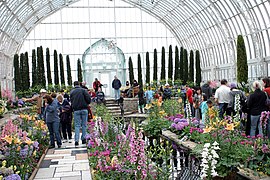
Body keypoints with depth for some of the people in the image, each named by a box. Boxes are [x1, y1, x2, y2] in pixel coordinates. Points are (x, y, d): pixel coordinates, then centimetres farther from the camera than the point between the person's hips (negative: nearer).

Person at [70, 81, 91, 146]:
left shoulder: (72, 92, 7)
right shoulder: (83, 90, 0)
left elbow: (71, 101, 5)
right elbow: (89, 98, -7)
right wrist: (87, 104, 10)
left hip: (76, 110, 1)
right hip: (84, 109, -1)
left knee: (77, 125, 4)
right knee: (84, 125, 7)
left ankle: (76, 140, -4)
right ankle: (83, 139, 9)